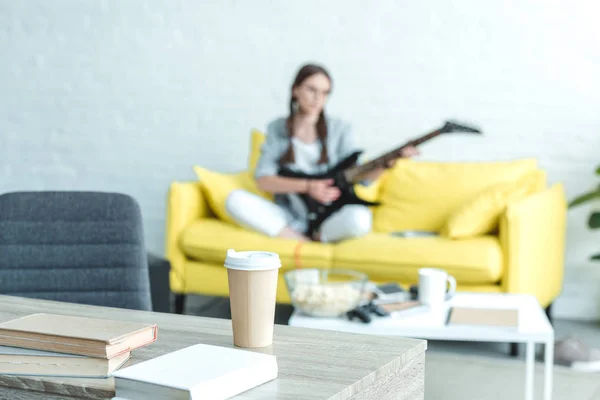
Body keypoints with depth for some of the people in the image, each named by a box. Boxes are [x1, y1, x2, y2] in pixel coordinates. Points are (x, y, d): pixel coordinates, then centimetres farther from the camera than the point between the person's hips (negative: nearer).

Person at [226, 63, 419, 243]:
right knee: (236, 200, -25)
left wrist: (388, 162, -22)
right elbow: (263, 180, -3)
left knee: (360, 218, -35)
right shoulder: (277, 129, 5)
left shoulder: (339, 129, 3)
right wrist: (307, 186, -16)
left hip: (327, 218, -1)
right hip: (289, 218, 2)